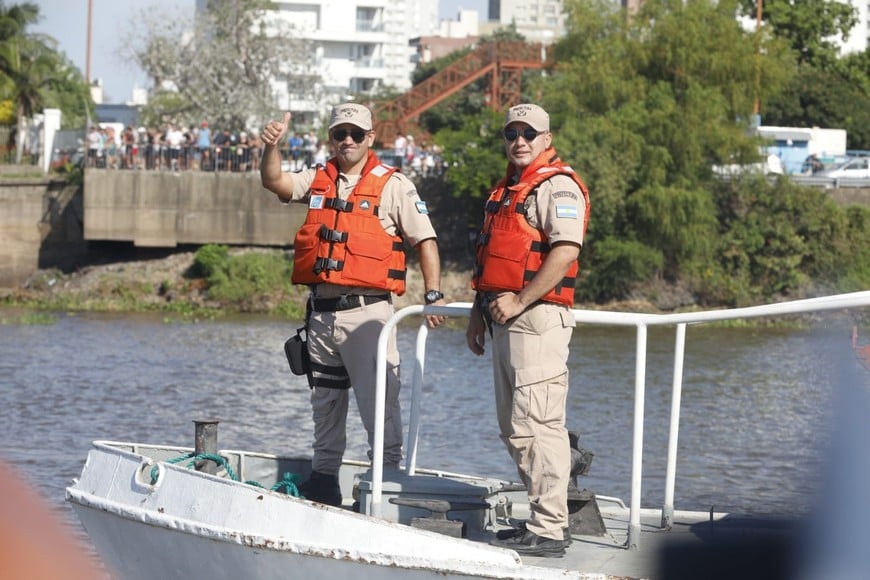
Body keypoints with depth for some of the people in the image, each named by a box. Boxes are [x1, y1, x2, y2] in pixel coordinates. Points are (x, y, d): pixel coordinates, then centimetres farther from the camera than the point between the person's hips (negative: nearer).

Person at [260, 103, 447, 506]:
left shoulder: (393, 185, 1)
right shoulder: (317, 181, 14)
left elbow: (425, 240, 0)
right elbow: (274, 182, 0)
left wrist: (433, 295, -10)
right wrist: (272, 148, -19)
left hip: (367, 310, -5)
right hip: (322, 311, 5)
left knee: (379, 404, -10)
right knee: (325, 405, 13)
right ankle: (323, 480, 22)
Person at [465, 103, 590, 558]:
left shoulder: (558, 186, -9)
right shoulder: (506, 191, 21)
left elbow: (565, 251, -21)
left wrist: (518, 302, -20)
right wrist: (479, 311, 18)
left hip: (537, 317, -10)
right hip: (505, 320, 10)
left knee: (535, 426, -13)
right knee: (514, 429, 12)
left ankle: (547, 531, -13)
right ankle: (546, 516, 19)